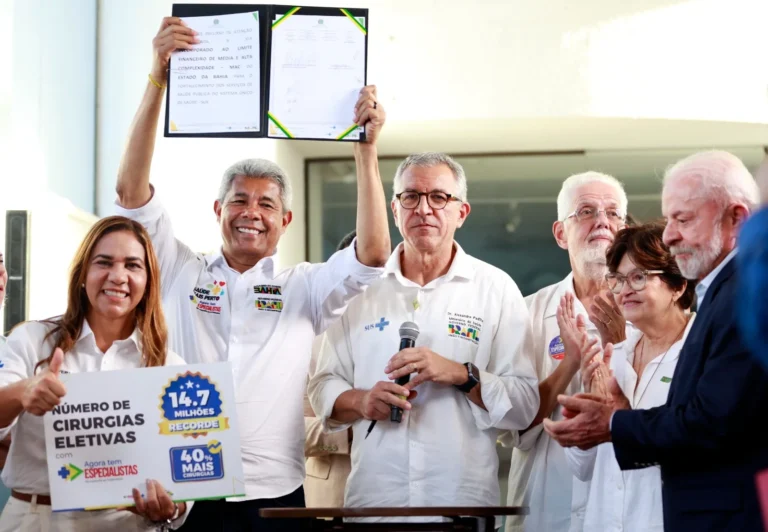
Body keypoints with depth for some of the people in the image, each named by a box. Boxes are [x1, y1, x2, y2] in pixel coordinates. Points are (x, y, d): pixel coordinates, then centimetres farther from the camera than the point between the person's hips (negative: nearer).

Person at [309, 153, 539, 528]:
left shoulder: (496, 289, 1)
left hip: (465, 499, -1)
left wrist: (462, 375, -19)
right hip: (372, 497, 2)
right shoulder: (361, 286, 6)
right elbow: (323, 389, 6)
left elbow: (525, 405, -4)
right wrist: (361, 402, -13)